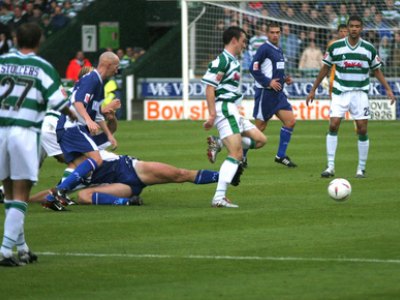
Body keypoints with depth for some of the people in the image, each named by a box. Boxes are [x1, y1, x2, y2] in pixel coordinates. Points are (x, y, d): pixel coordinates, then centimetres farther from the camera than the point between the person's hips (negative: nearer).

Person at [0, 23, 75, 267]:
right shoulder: (43, 68, -2)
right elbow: (57, 101, -5)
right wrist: (72, 115, 15)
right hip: (26, 134, -3)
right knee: (20, 197, -1)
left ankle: (21, 248, 22)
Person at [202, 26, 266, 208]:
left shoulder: (233, 61, 18)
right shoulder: (222, 60, -12)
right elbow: (209, 87, -17)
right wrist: (212, 114, -22)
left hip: (232, 111, 10)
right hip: (224, 108, -10)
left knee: (260, 140, 11)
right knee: (236, 154, -15)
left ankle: (218, 144, 8)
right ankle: (219, 198, -19)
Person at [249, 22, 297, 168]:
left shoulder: (279, 50, 15)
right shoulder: (264, 49, -11)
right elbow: (253, 68, -18)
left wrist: (284, 79, 8)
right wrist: (268, 82, -21)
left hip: (278, 93, 8)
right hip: (265, 93, -8)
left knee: (290, 121, -2)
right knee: (260, 127, -4)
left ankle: (281, 156, 5)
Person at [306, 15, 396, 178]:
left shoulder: (369, 49, 0)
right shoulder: (335, 47, -2)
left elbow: (377, 71, 11)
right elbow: (325, 68, 8)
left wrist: (388, 89, 1)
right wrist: (313, 90, 9)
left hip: (360, 93, 1)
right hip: (340, 92, -1)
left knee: (362, 130, -3)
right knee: (333, 126, -13)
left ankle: (361, 168, 9)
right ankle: (330, 167, -7)